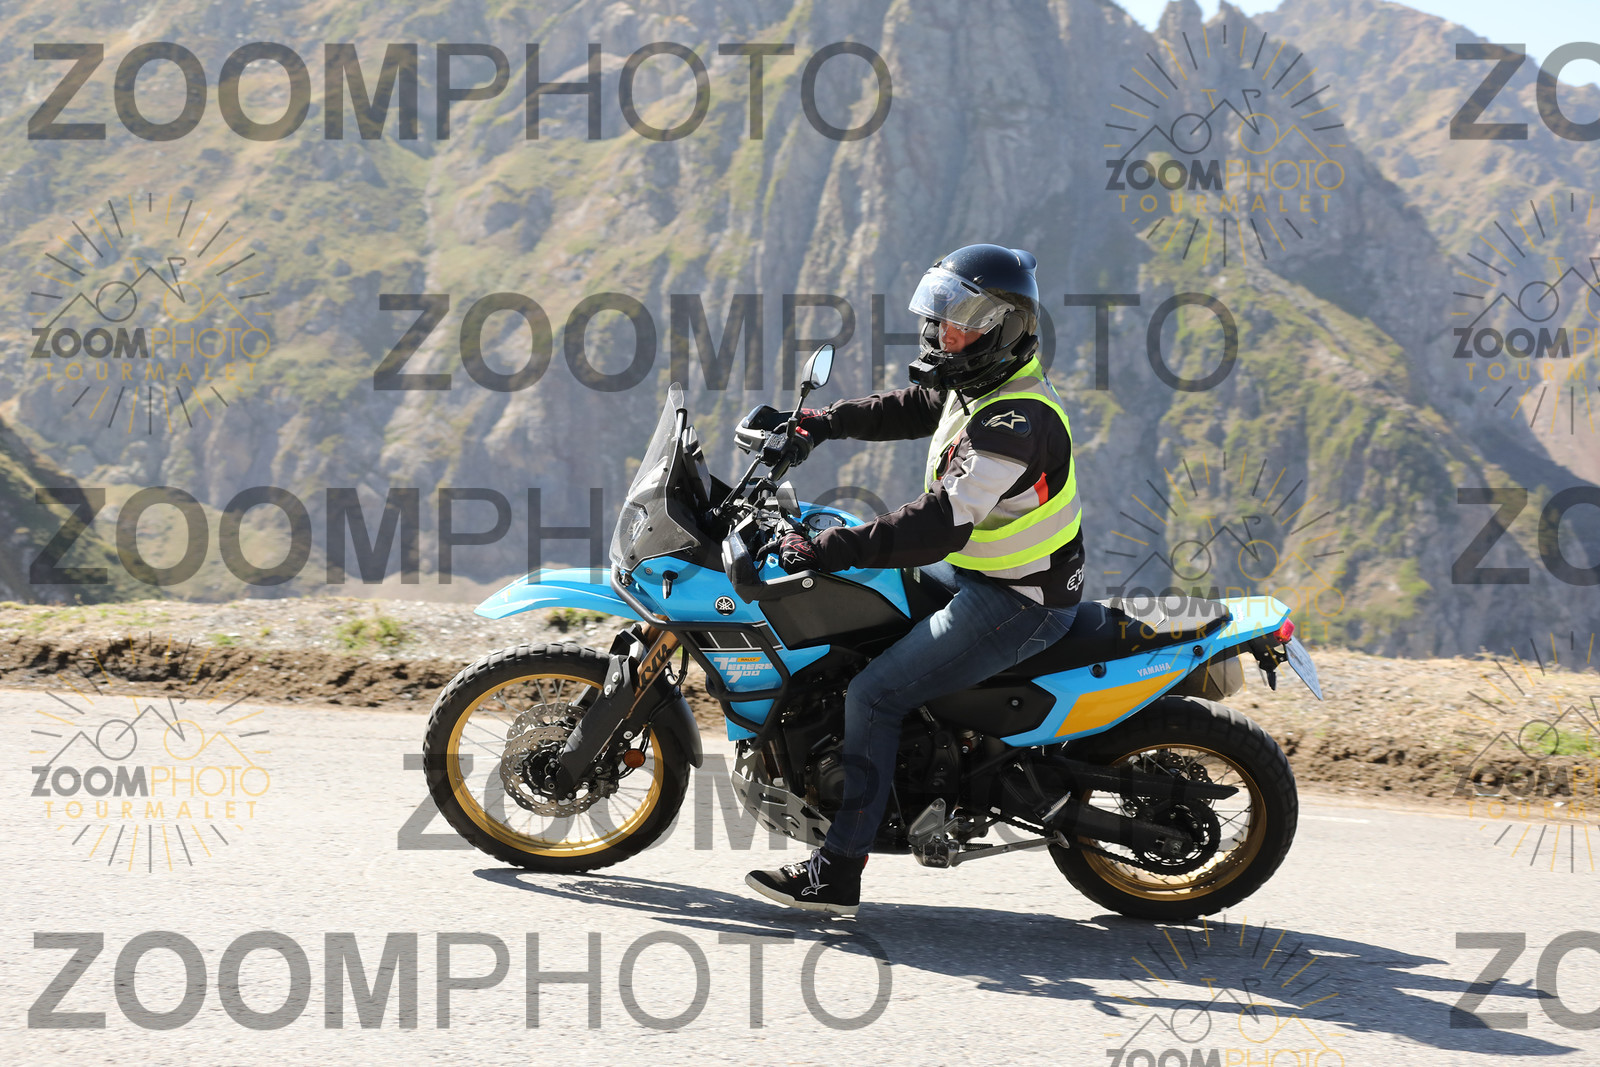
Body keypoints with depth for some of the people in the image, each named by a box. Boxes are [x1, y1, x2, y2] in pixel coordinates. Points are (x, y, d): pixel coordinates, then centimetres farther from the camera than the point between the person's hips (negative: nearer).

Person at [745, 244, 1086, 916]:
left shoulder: (1014, 424, -28)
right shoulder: (985, 387, 5)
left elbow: (943, 524, -36)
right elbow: (906, 408, 24)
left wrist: (830, 548, -35)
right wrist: (819, 424, 13)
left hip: (1016, 604, -11)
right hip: (971, 570, 11)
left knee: (873, 695, -16)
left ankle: (837, 875, -13)